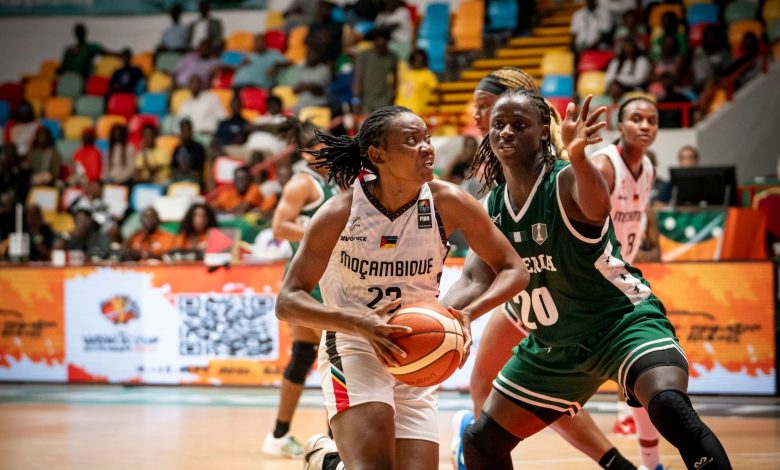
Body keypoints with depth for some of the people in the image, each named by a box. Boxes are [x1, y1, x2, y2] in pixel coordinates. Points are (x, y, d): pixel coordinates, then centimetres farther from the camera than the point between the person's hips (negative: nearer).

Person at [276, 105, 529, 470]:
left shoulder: (447, 202, -12)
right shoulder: (341, 212, -17)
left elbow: (513, 270, -5)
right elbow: (287, 302, -18)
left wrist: (465, 313, -24)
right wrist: (359, 322, -35)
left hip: (417, 358, 4)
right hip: (353, 348, -4)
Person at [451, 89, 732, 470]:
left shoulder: (566, 181, -19)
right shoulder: (490, 209, 0)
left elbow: (597, 207, -43)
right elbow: (475, 279, -7)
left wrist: (577, 157, -65)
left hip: (622, 320, -7)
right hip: (554, 346, 7)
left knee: (670, 406, -34)